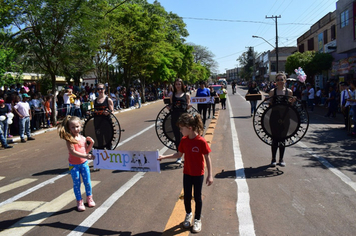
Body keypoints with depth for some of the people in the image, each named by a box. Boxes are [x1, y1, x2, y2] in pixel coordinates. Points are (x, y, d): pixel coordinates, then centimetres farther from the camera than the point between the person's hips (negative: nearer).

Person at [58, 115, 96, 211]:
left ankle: (89, 198, 31)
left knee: (87, 182, 10)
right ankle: (79, 202, 21)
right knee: (76, 184, 5)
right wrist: (85, 156, -35)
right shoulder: (69, 139, -16)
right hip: (74, 165, -4)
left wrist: (91, 144, -7)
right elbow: (73, 152, -26)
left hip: (84, 163, 4)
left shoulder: (83, 138, 0)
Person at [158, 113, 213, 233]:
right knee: (187, 196, 14)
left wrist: (210, 175, -15)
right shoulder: (184, 140, -5)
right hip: (187, 173, 4)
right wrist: (164, 157, 2)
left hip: (198, 175, -4)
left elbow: (207, 158, -15)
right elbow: (179, 154, 7)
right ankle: (188, 214, 42)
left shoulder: (201, 141, -21)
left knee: (197, 197, 10)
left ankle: (197, 220, 31)